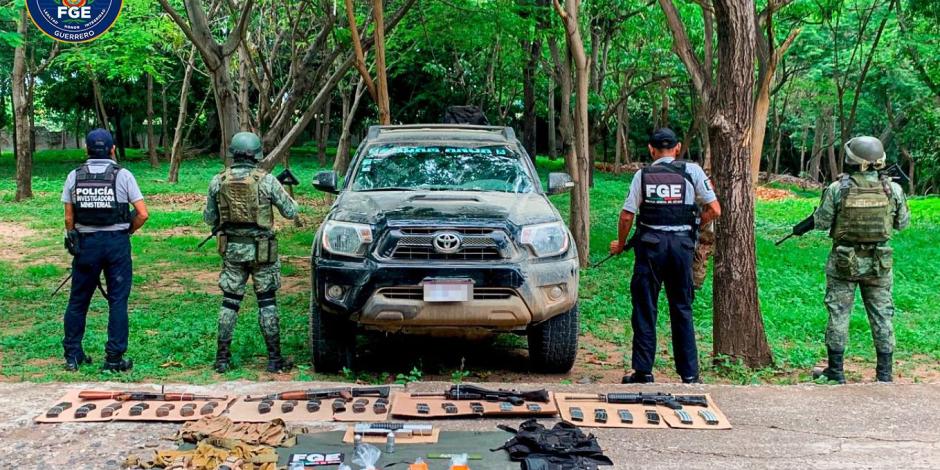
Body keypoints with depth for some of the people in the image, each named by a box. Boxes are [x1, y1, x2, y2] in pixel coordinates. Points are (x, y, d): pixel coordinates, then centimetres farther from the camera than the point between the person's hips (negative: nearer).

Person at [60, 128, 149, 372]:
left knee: (78, 300, 14)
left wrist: (72, 242, 15)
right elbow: (142, 214, -7)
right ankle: (114, 359, 5)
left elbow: (69, 218, 2)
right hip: (117, 243, -2)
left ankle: (72, 356, 20)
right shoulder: (123, 175, -4)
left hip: (85, 243, 2)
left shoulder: (75, 176, 2)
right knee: (118, 301, 4)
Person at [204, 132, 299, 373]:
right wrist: (283, 194, 16)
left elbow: (209, 218, 6)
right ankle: (274, 358, 7)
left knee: (230, 302, 10)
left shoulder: (218, 181, -1)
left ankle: (222, 358, 11)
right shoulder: (266, 180, -11)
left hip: (231, 249, 3)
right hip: (261, 250, -3)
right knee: (267, 302, 5)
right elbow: (291, 212, -4)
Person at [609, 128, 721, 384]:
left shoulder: (643, 175, 2)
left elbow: (626, 216, 0)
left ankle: (643, 372, 8)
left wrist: (621, 244, 16)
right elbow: (714, 210, -1)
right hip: (682, 243, 1)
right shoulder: (692, 171, 1)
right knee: (682, 309, 10)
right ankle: (690, 375, 13)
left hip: (651, 244, -1)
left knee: (645, 309, 7)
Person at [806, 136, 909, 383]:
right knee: (882, 316, 11)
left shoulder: (837, 189, -14)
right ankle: (884, 373, 14)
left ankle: (835, 371, 13)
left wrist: (805, 225, 12)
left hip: (844, 262, -2)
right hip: (879, 263, 2)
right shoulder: (893, 189, -7)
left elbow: (822, 222, -8)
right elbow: (903, 223, 5)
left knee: (838, 314, 8)